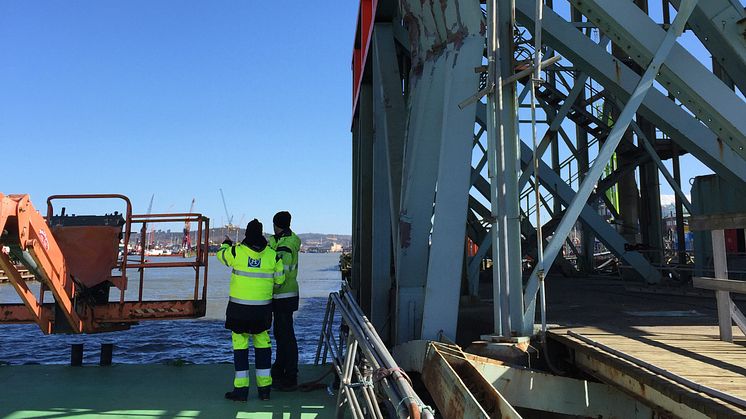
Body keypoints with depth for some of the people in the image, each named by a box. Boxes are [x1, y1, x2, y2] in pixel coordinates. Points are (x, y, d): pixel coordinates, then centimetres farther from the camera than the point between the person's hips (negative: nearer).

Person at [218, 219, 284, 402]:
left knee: (240, 345, 6)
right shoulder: (272, 255, -3)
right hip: (263, 307, 2)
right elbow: (279, 279, 5)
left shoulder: (236, 251, -9)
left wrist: (226, 243, 34)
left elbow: (221, 255, 12)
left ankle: (241, 389, 9)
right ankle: (264, 388, 17)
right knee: (263, 344, 12)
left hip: (239, 306, -2)